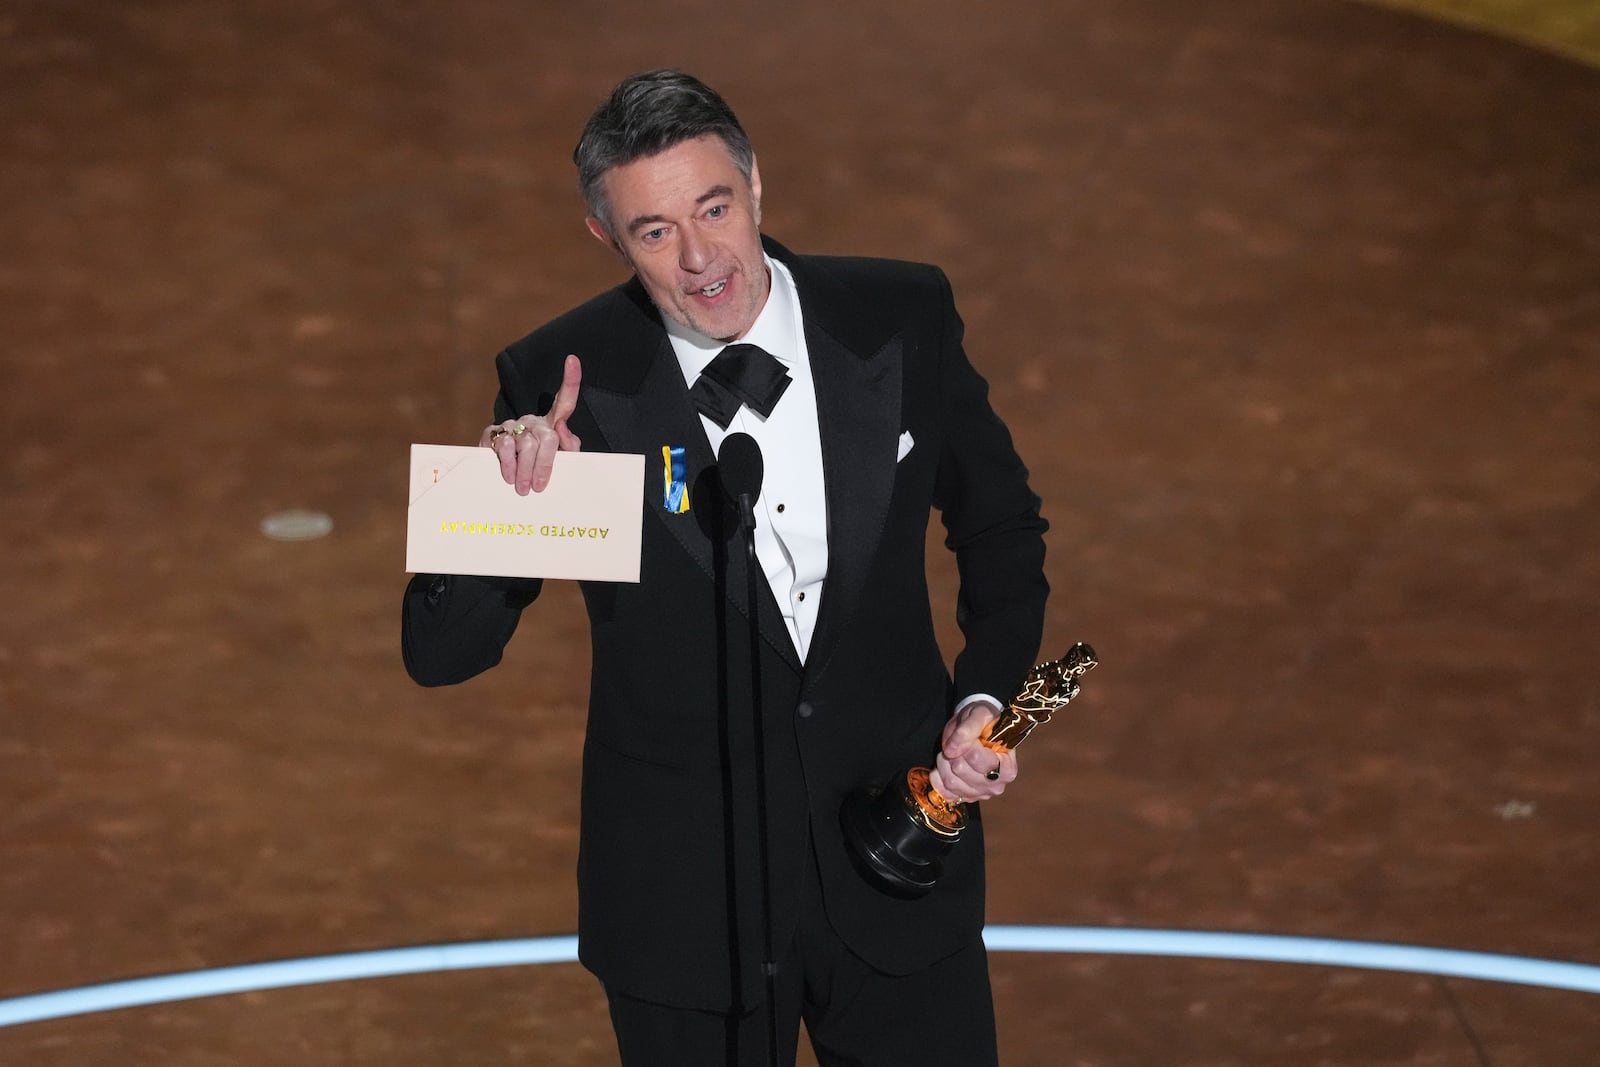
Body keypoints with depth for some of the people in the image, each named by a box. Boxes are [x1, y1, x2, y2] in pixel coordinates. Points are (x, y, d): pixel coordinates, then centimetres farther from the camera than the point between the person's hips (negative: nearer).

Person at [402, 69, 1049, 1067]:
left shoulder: (901, 318, -7)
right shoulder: (562, 382, -13)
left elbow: (1001, 527, 10)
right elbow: (441, 654, -11)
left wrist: (986, 700, -4)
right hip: (685, 901, -1)